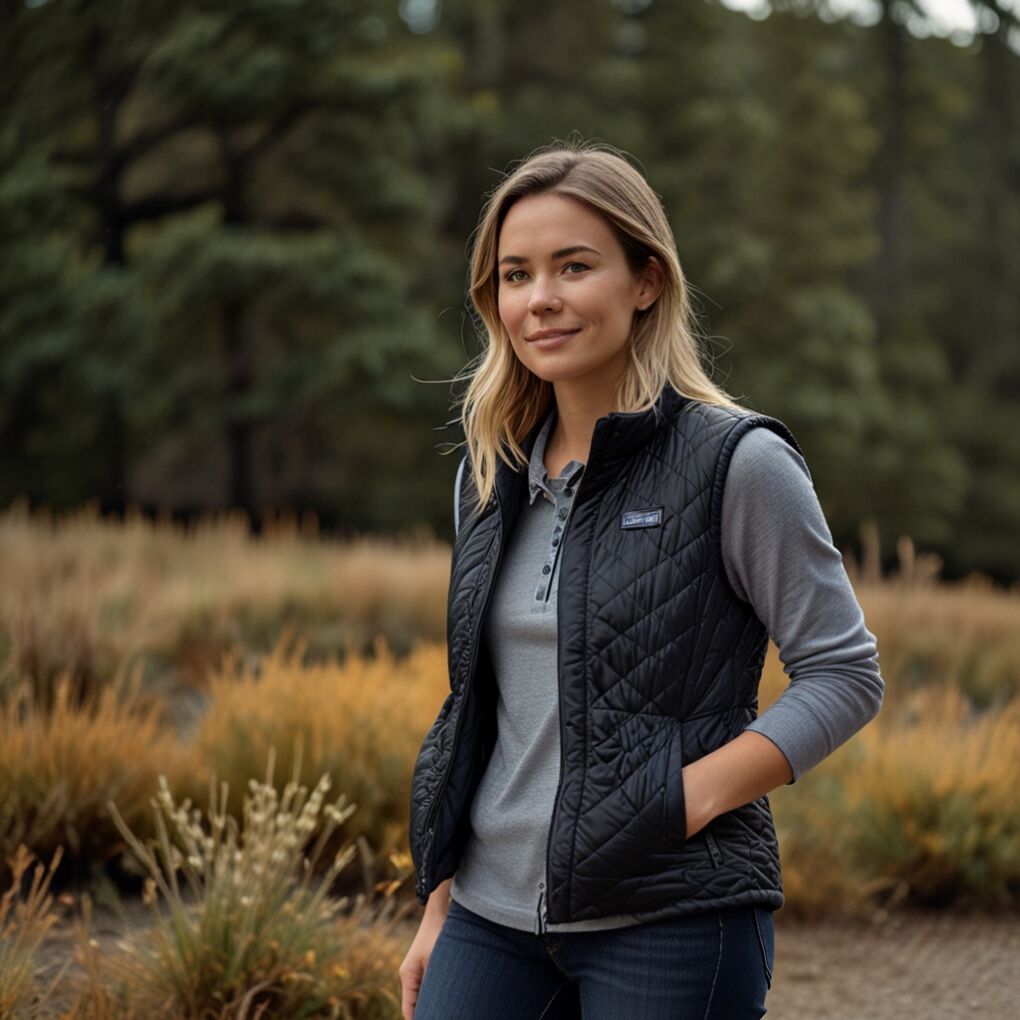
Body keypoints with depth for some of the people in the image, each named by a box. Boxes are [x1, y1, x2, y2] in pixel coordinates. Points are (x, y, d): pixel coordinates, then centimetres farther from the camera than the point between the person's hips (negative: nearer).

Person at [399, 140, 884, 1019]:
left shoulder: (738, 464, -7)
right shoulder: (493, 474, 10)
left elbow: (846, 674, -6)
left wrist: (694, 794, -17)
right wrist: (439, 906, 15)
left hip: (670, 918, -5)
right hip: (495, 914, 5)